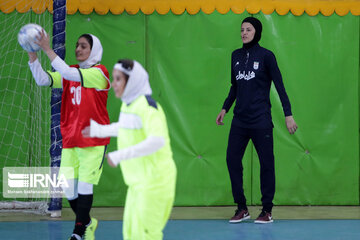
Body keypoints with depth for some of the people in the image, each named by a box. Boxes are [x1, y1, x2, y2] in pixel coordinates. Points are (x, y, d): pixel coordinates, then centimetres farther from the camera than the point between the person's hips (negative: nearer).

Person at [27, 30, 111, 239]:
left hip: (93, 140, -5)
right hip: (70, 140, 5)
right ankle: (88, 223, 24)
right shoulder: (69, 74, 10)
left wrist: (47, 49, -26)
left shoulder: (99, 73, -8)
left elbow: (70, 74, -24)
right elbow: (43, 79, -2)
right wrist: (33, 54, -15)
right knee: (68, 187, 2)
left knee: (84, 186, -5)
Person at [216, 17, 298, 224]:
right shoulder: (236, 56, 10)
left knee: (266, 163, 1)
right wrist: (225, 108, 18)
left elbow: (279, 86, -4)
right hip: (240, 120, 5)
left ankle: (267, 210, 9)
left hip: (261, 120, -5)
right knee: (232, 160, 0)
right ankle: (242, 208, 10)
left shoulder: (266, 56, -4)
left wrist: (288, 115, -8)